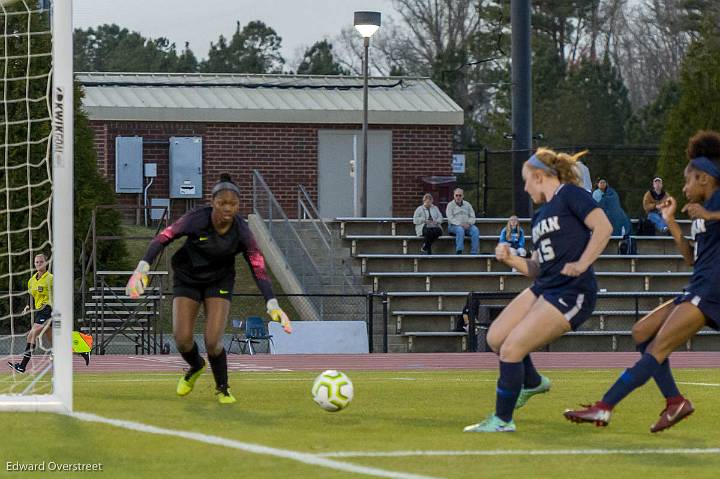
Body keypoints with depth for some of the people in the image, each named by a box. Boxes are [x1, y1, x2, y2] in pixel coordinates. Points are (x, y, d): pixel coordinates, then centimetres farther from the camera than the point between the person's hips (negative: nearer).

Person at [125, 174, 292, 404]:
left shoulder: (241, 232, -22)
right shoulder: (197, 219, -27)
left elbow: (258, 269, -20)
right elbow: (164, 238, -20)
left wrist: (272, 305, -29)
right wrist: (143, 268, -31)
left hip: (219, 281, 0)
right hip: (187, 278, 0)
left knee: (213, 341, -16)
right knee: (182, 338, -10)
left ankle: (223, 388, 12)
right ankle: (196, 367, 27)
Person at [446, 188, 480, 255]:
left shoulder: (467, 204, 17)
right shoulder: (450, 205, 5)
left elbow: (472, 217, 11)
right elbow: (450, 219, -7)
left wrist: (468, 223, -11)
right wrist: (461, 224, -19)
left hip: (467, 226, 3)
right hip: (454, 226, -3)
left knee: (475, 230, -27)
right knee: (460, 230, -38)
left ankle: (474, 253, -30)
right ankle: (459, 252, -40)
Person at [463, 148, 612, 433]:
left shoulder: (570, 194, -6)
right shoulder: (540, 217, 20)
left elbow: (603, 227, -17)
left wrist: (581, 264, -20)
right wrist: (510, 260, 3)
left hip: (571, 294, -9)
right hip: (544, 288, 9)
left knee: (511, 348, -13)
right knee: (496, 337, 5)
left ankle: (502, 420, 0)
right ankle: (533, 383, 30)